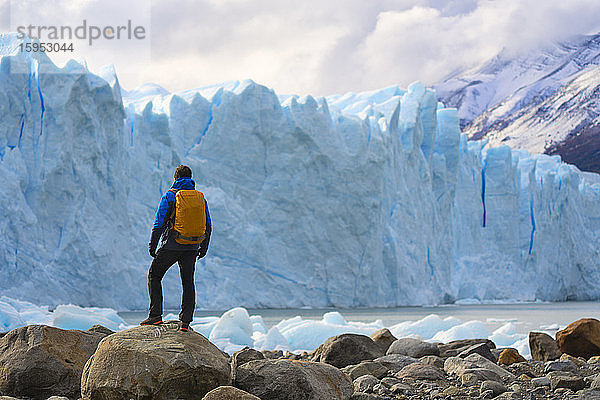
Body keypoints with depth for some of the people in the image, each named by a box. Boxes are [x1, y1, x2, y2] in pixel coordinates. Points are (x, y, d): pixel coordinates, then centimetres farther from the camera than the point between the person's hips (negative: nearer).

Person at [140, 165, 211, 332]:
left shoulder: (169, 196, -5)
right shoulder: (201, 197, 7)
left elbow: (159, 223, -7)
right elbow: (208, 225, 11)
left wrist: (152, 245, 0)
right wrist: (204, 247, 21)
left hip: (171, 246, -4)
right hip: (191, 247, 4)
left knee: (154, 276, 10)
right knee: (188, 282, 12)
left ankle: (155, 315, 2)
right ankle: (186, 321, 7)